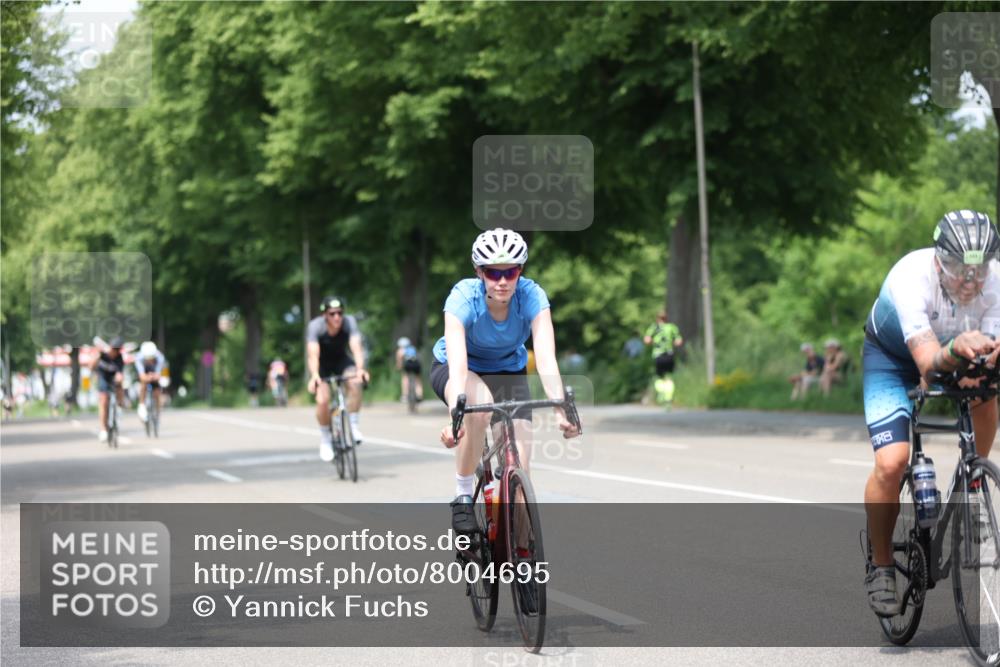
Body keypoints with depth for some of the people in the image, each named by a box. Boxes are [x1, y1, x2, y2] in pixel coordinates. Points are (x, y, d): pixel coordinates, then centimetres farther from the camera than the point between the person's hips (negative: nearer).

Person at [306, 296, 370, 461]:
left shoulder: (349, 322, -26)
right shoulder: (315, 327, -28)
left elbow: (356, 347, -37)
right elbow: (313, 354, -39)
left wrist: (360, 369, -56)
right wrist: (314, 376, -58)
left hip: (342, 360, 1)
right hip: (323, 364, -1)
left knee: (355, 383, -31)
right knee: (322, 400, -21)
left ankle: (354, 426, -16)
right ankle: (325, 440, 2)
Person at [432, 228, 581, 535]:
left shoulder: (531, 296, -27)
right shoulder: (463, 297, -32)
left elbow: (546, 357, -38)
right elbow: (458, 364, -44)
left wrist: (561, 409, -53)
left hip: (508, 371, 2)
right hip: (451, 369, -2)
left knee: (519, 466, -16)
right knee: (480, 405, -38)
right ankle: (463, 497, -21)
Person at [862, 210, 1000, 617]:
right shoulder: (911, 278, -38)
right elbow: (928, 363, -43)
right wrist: (956, 348, -65)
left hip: (951, 356, 5)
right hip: (890, 356, -5)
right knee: (891, 463, -20)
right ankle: (880, 566, -3)